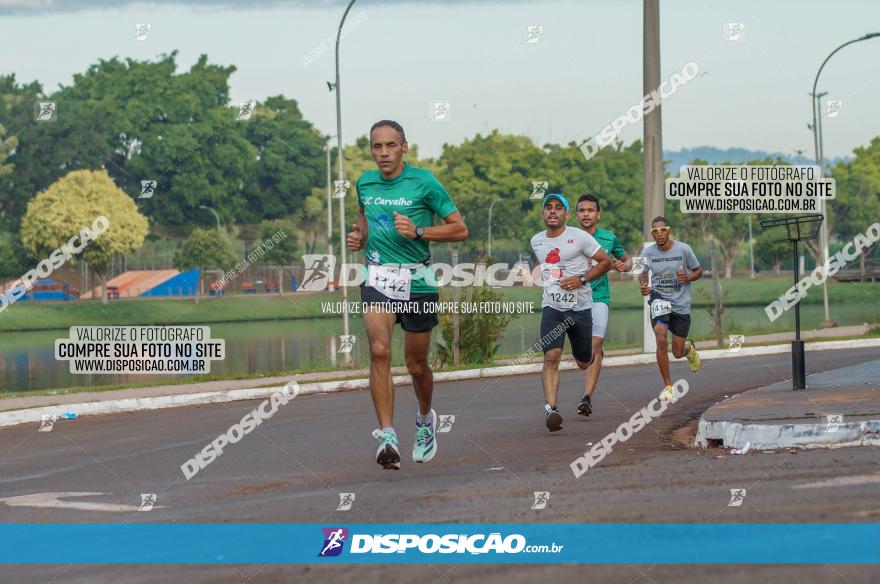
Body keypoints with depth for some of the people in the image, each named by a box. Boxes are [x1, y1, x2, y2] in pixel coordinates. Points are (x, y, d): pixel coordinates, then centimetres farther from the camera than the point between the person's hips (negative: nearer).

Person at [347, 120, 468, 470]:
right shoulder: (365, 184, 7)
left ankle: (425, 419, 42)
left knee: (416, 365, 9)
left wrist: (418, 231, -17)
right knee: (379, 351, -22)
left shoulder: (423, 183, -6)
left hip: (417, 280, -2)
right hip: (378, 278, 2)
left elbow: (460, 230, -4)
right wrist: (359, 238, 8)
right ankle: (387, 437, -27)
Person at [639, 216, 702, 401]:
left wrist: (687, 278, -18)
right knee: (661, 340, -24)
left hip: (681, 304, 0)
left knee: (678, 353, 7)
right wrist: (644, 286, -9)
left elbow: (698, 271, 4)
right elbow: (643, 273, 12)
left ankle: (689, 348, 48)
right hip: (659, 299, 0)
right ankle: (668, 386, -11)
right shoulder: (648, 252, -4)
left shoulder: (683, 249, -8)